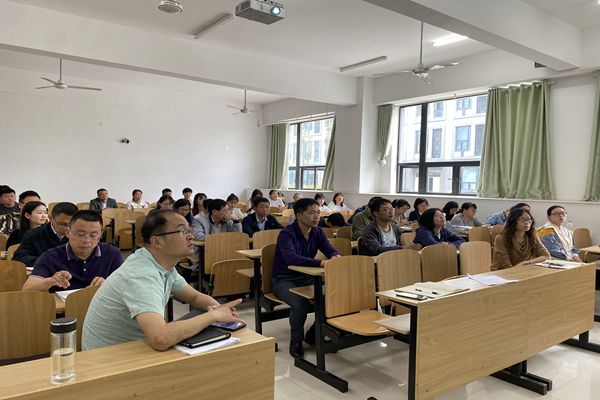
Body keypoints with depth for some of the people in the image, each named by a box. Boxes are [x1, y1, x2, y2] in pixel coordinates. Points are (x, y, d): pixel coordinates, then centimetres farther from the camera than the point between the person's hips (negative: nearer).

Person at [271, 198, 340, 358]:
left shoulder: (318, 232, 3)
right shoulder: (286, 234, -19)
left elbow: (330, 251, 0)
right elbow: (291, 258, -36)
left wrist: (336, 257, -27)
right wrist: (321, 263, -46)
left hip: (307, 278, 6)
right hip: (284, 280, -6)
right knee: (300, 304, -35)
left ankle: (314, 335, 8)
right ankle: (296, 342, -6)